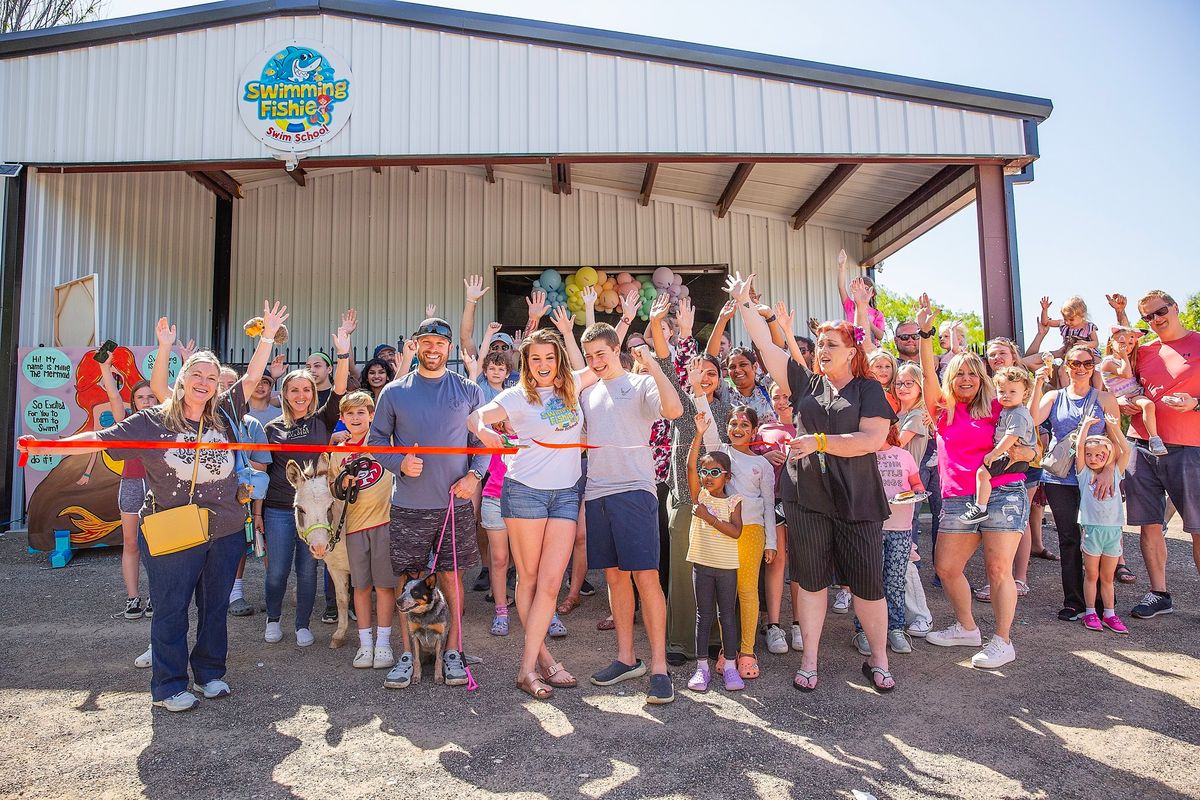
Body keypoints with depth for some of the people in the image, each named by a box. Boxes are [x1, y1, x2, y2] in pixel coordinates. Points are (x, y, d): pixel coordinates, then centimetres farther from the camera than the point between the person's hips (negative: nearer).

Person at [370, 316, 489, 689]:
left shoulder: (469, 391, 5)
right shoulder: (394, 392, 5)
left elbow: (483, 441, 8)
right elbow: (376, 439, 7)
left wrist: (474, 475, -8)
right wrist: (400, 463, -11)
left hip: (456, 503, 0)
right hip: (408, 504, 0)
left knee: (451, 575, 5)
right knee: (407, 578, 6)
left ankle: (453, 651, 18)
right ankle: (409, 654, 19)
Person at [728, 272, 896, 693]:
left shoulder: (869, 389, 2)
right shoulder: (807, 382, 10)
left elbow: (873, 439, -11)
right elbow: (766, 346, 7)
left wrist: (819, 442, -15)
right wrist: (744, 303, 4)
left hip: (856, 498, -2)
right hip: (806, 496, 2)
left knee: (868, 582, 5)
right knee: (810, 580, 8)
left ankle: (878, 661, 23)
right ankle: (809, 661, 19)